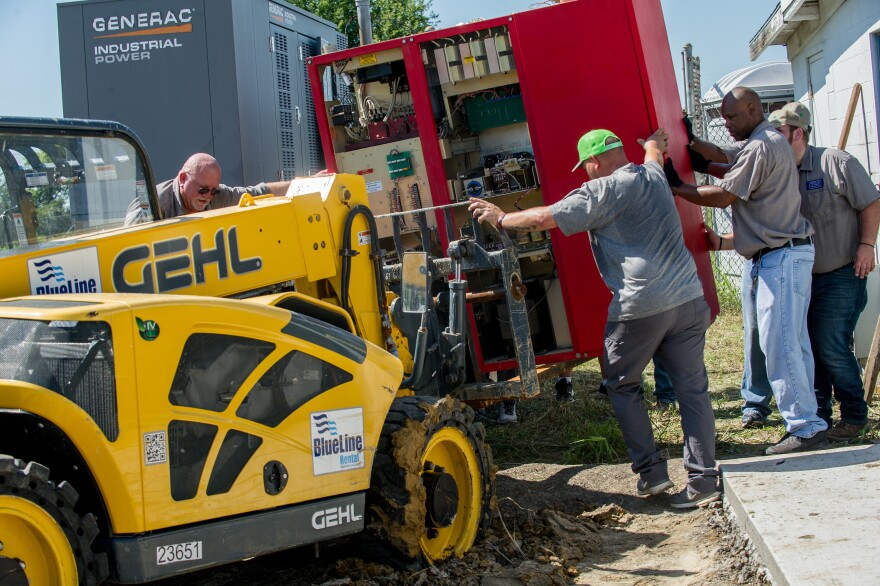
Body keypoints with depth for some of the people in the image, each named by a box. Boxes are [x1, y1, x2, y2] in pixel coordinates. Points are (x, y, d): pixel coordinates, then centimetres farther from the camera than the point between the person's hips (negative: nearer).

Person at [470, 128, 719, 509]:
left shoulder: (604, 191, -7)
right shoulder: (653, 175, 15)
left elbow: (546, 218, -9)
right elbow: (653, 153, 41)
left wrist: (501, 219, 6)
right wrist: (655, 144, 64)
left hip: (640, 306, -6)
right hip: (688, 298, 7)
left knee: (622, 386, 13)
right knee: (692, 389, 7)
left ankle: (651, 471, 11)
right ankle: (703, 479, 8)